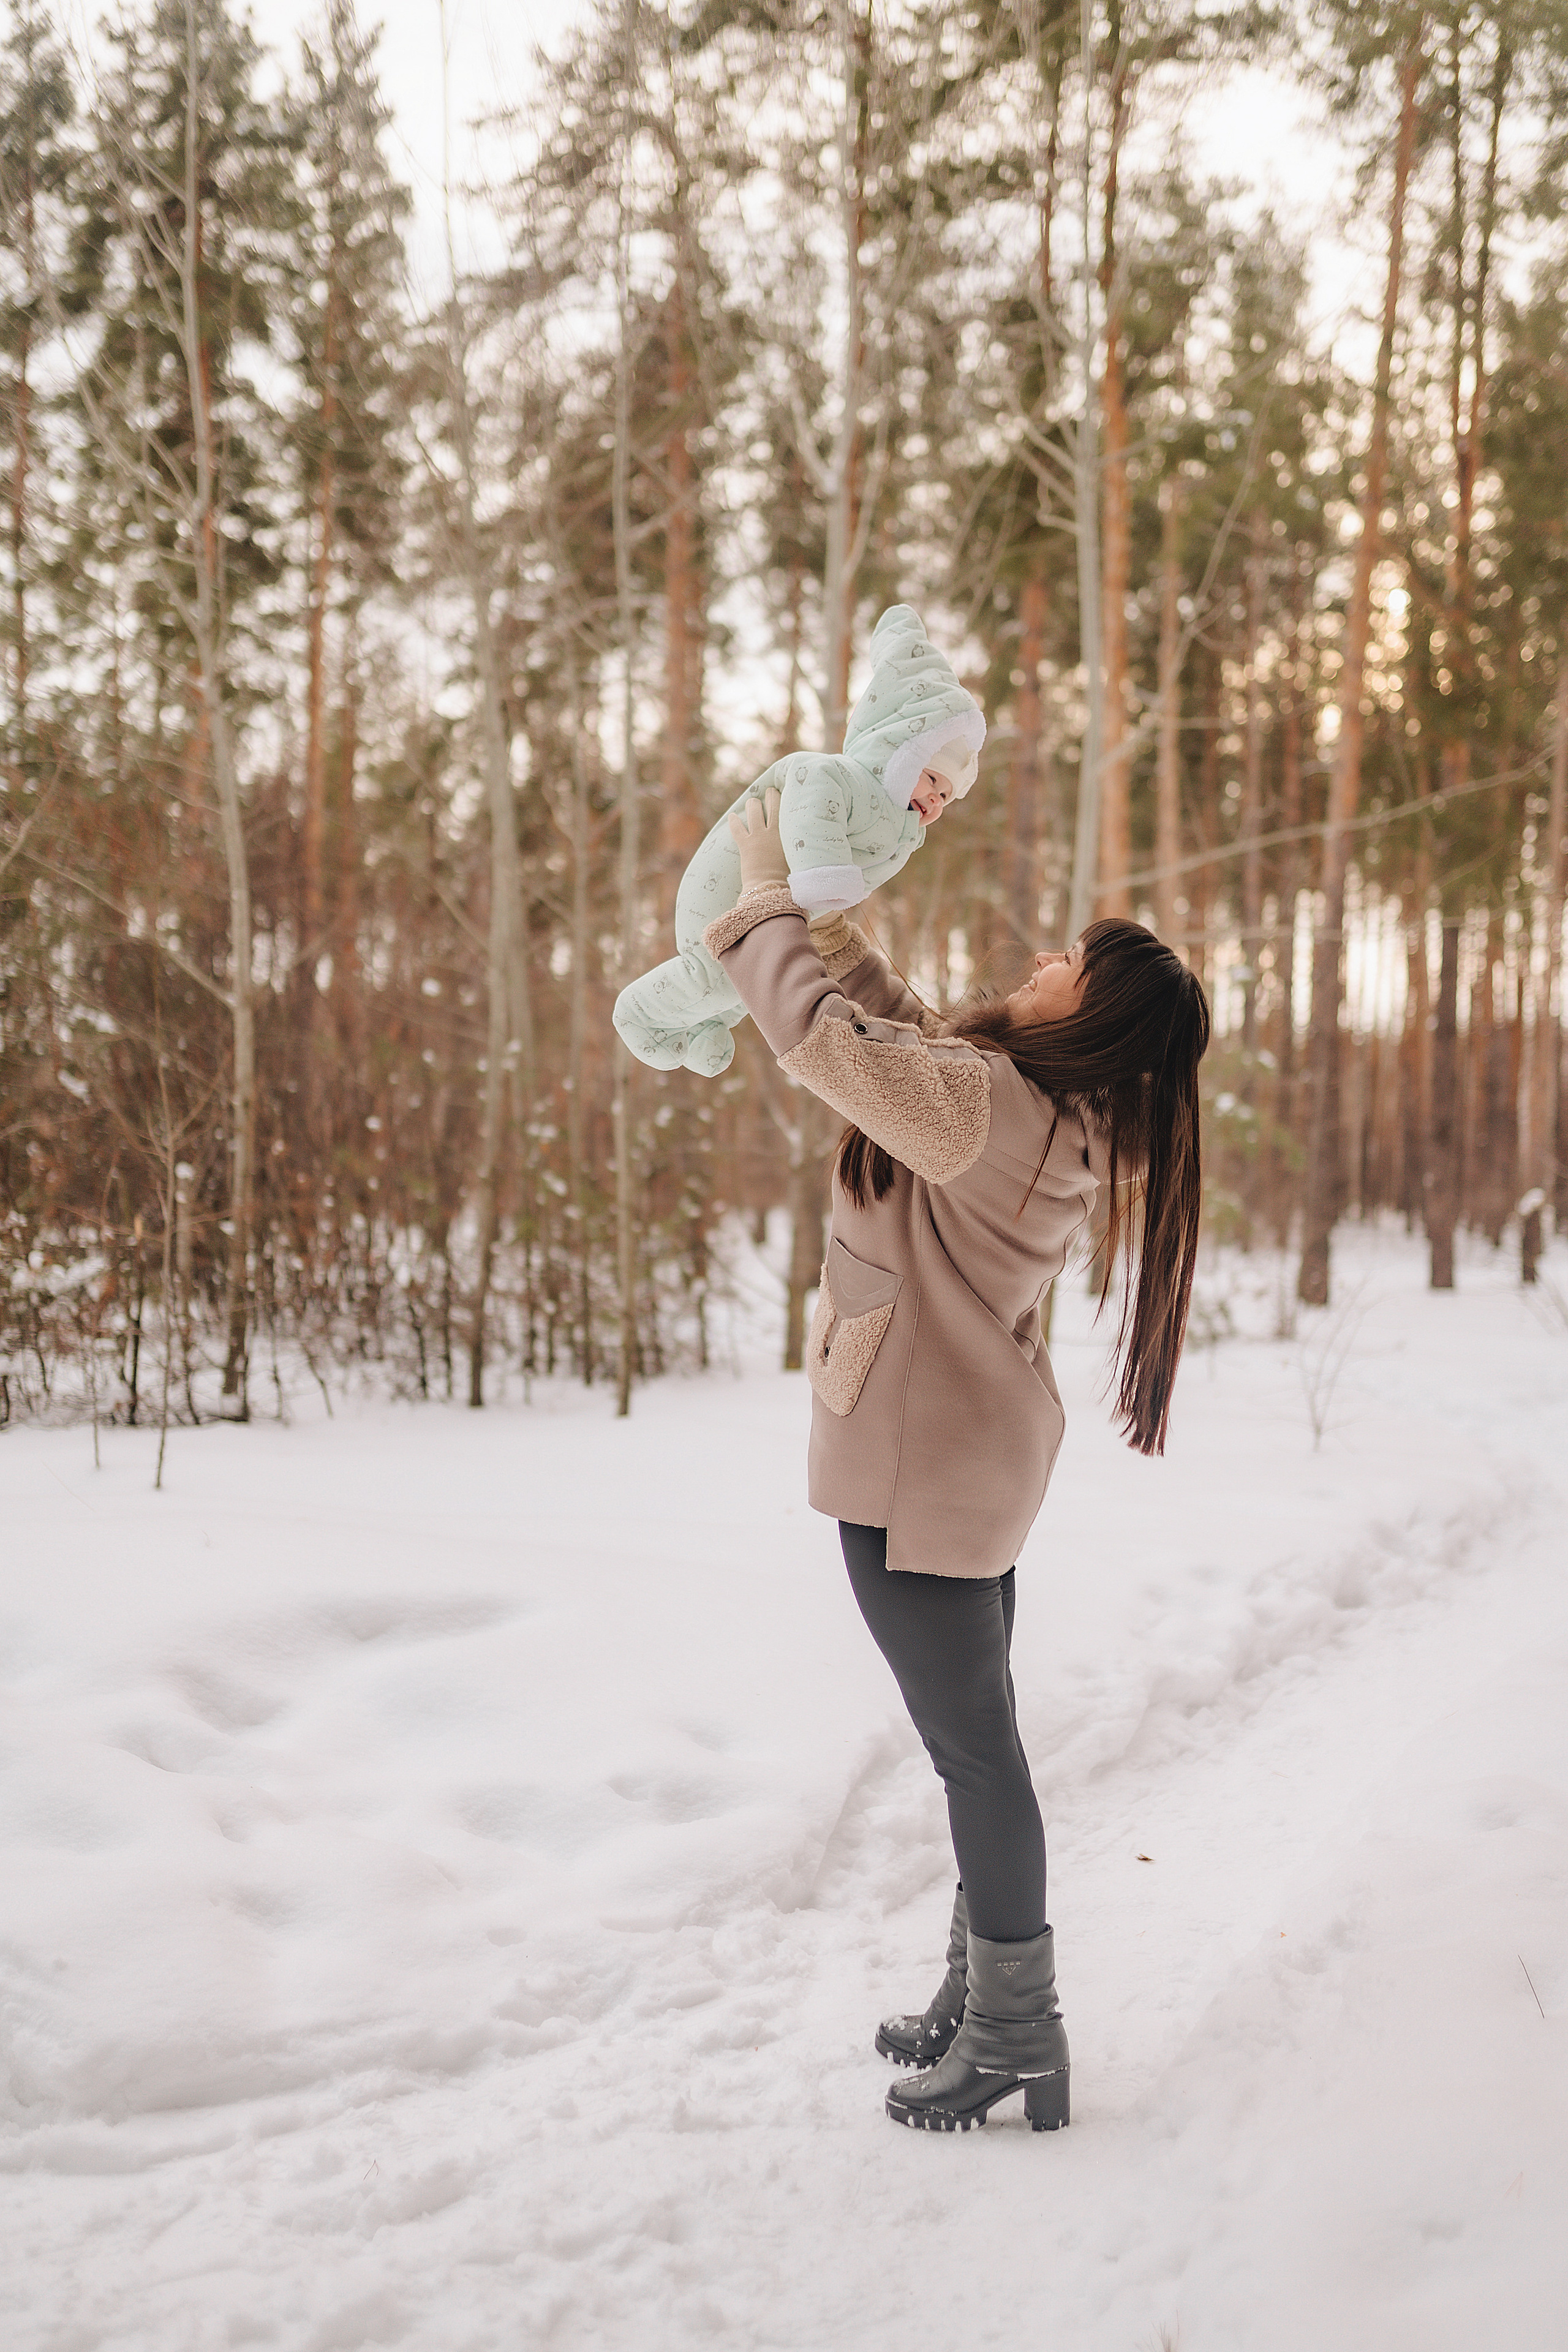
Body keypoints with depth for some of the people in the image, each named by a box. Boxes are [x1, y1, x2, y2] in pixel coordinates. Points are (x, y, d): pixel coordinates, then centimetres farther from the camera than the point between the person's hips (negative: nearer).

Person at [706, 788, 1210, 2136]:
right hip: (976, 1465, 10)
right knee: (978, 1737, 18)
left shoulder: (991, 1105, -23)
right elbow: (903, 1032, 20)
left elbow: (824, 1035, -25)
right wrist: (828, 917, 17)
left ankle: (1017, 2039, 12)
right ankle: (984, 2002, 32)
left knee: (973, 1747, 0)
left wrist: (766, 890, -11)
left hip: (917, 1469, -10)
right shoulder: (1049, 1118, 5)